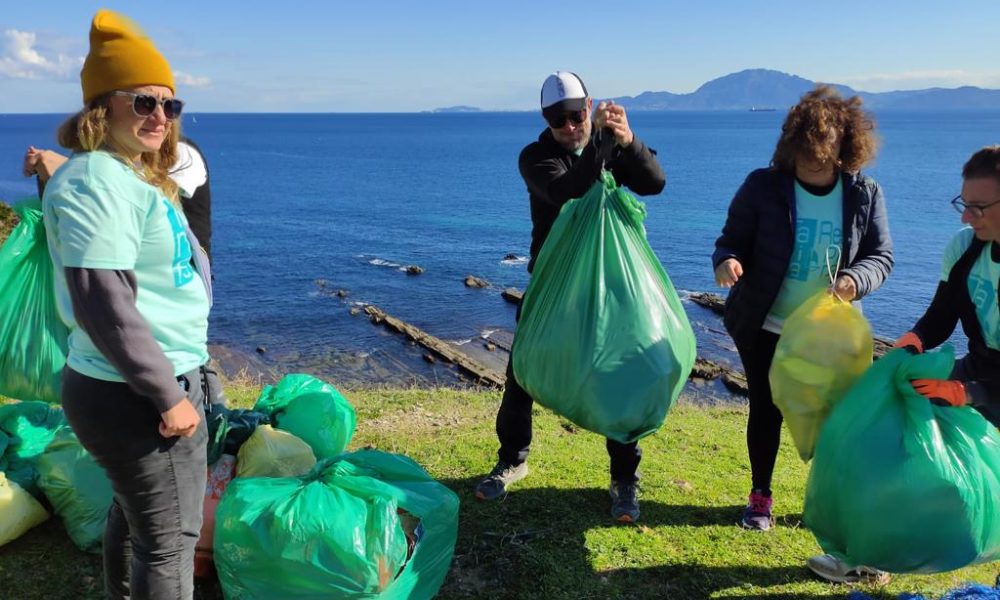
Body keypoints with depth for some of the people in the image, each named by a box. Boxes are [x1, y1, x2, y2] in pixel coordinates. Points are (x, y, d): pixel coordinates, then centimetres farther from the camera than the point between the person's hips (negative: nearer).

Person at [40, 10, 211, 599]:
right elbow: (103, 304, -27)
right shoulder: (97, 180, -19)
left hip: (131, 387, 10)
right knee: (170, 540, 1)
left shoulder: (131, 175, 12)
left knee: (134, 513, 25)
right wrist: (169, 395, -21)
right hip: (137, 395, -10)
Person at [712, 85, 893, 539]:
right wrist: (726, 261, -30)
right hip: (765, 326, -1)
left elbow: (881, 256, 0)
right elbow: (733, 239, -5)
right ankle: (760, 495, 28)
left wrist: (855, 279, -23)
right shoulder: (763, 186, -10)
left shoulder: (865, 194, -4)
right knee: (766, 409, 8)